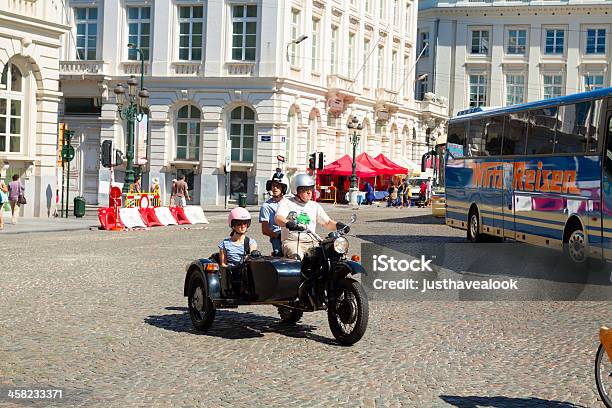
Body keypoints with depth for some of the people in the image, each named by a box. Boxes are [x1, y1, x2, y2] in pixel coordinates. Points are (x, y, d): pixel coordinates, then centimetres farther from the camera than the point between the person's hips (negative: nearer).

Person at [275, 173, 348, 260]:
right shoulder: (286, 202, 5)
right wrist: (288, 223, -35)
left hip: (311, 242, 4)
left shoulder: (315, 206, 19)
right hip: (292, 241, -4)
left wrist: (337, 225, -6)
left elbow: (327, 222, 18)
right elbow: (278, 218, -12)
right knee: (297, 257, -35)